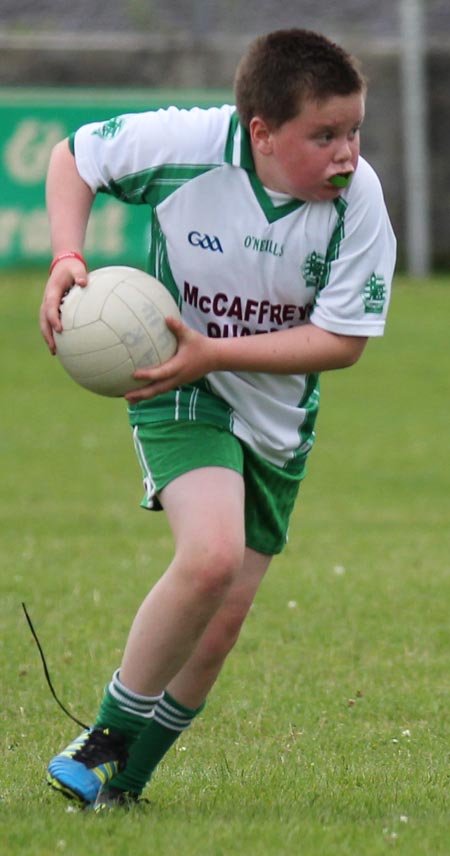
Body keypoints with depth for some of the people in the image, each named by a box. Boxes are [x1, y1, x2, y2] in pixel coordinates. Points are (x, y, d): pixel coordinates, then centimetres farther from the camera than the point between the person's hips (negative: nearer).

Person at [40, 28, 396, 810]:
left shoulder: (359, 202, -20)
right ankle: (109, 734, -10)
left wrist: (212, 352, -25)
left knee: (219, 627, 5)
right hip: (182, 393, -3)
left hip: (276, 415, 3)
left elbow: (341, 340, -17)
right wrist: (67, 260, -19)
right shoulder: (186, 145, -22)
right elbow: (74, 157, -4)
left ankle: (121, 780, 25)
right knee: (213, 554, -29)